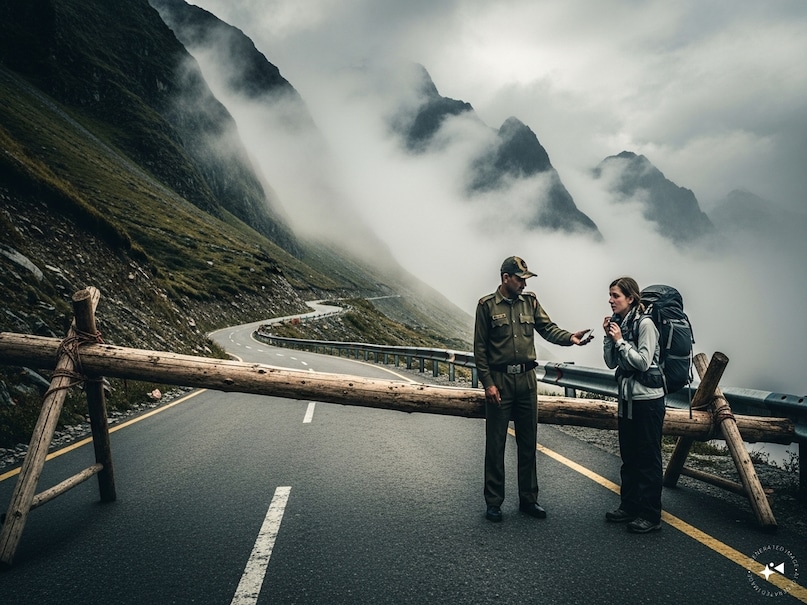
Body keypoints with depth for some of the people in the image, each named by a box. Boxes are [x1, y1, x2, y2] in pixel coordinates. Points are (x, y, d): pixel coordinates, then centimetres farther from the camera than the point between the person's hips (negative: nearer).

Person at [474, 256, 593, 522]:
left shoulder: (530, 301, 8)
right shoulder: (487, 305, -5)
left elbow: (548, 328, 0)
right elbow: (480, 348, -5)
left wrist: (570, 338, -21)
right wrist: (487, 383, -11)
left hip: (526, 380, 4)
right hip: (499, 380, -4)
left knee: (528, 443, 11)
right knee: (495, 445, 4)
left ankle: (528, 499, 24)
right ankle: (493, 502, 16)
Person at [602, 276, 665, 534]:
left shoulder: (644, 323, -15)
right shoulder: (618, 323, 7)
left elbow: (643, 362, -20)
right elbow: (611, 363, 8)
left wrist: (620, 341, -17)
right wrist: (609, 337, -4)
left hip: (647, 398, -8)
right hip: (627, 397, 8)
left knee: (648, 457, 1)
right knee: (628, 455, 15)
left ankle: (651, 515, 11)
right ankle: (629, 506, 27)